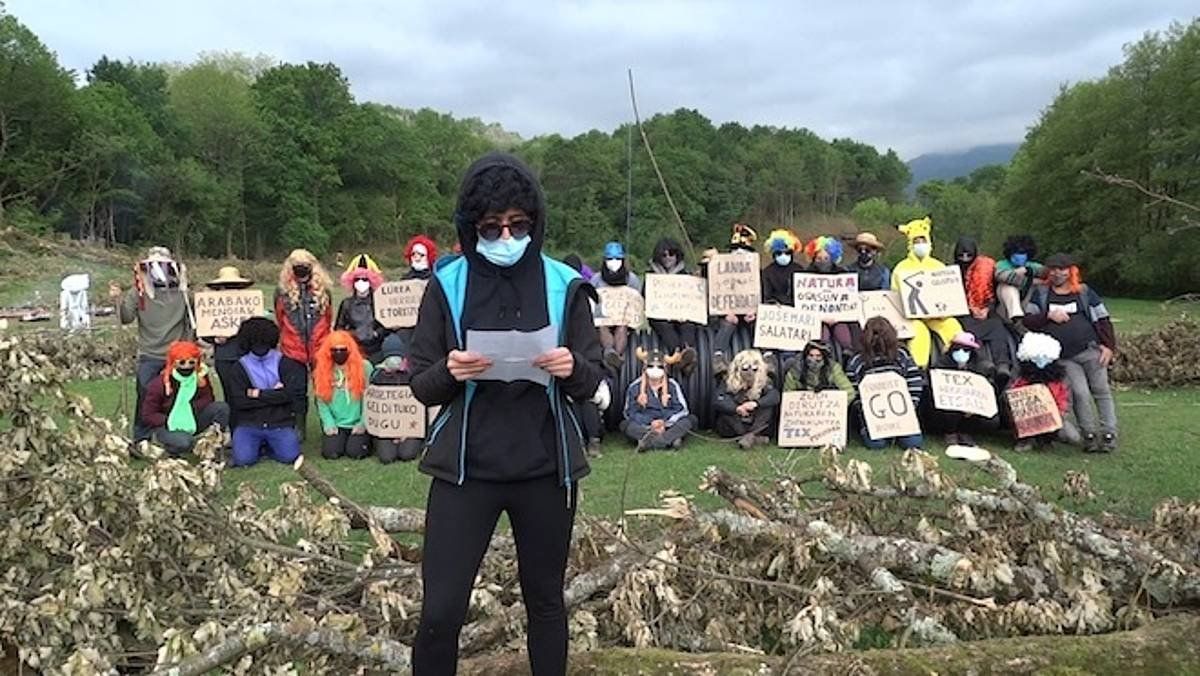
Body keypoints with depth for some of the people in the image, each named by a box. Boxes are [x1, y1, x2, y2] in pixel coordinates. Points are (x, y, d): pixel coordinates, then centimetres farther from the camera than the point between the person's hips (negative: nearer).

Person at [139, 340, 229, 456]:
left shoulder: (200, 378, -2)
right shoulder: (159, 384, -13)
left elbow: (208, 401, -4)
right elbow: (147, 416, -10)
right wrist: (168, 421, -24)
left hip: (192, 423, 4)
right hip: (167, 427, -4)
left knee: (222, 407, -18)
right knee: (185, 442, -38)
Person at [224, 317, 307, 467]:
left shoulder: (284, 363, 4)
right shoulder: (239, 368, 4)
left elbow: (290, 393, -9)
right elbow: (239, 401, -7)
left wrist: (259, 394, -10)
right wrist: (273, 394, -9)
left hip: (280, 423, 0)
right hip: (249, 424, 0)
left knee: (290, 456, -21)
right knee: (243, 459, -23)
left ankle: (269, 446, 12)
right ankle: (257, 445, 13)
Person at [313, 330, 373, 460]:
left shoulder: (364, 367, -5)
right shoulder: (323, 370, 3)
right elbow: (321, 400, 2)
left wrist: (364, 423, -11)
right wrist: (329, 423, -8)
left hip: (358, 424, -2)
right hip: (335, 424, 2)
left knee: (355, 452, -19)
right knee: (331, 452, -16)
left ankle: (367, 439, 15)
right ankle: (338, 438, 19)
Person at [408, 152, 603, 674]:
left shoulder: (564, 285, 0)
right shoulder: (447, 285, -1)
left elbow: (593, 383, 4)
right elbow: (421, 386, 2)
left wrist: (573, 368, -18)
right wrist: (449, 372, -20)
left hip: (546, 469, 1)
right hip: (464, 468, -1)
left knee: (545, 600, 14)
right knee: (441, 610, -1)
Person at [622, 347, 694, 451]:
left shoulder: (672, 385, 6)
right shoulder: (635, 387, 2)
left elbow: (682, 409, 0)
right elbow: (631, 412, -2)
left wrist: (665, 422, -16)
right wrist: (650, 424, -17)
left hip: (668, 426, 1)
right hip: (644, 427, -1)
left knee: (691, 419, -21)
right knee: (625, 424, -28)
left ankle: (650, 441, -40)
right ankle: (671, 440, -44)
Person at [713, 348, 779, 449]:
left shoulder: (763, 382, -6)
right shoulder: (729, 382, -8)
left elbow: (775, 395, -25)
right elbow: (716, 401, -23)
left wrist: (755, 403, -41)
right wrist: (736, 408, -39)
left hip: (755, 425, 0)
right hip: (732, 429, 0)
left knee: (768, 405, -20)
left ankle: (751, 436, -33)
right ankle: (755, 437, -30)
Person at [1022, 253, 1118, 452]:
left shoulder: (1085, 292, 12)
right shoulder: (1041, 294, 12)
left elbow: (1103, 320, 11)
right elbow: (1027, 321, 4)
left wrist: (1109, 346, 1)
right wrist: (1049, 316, -12)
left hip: (1091, 350, 1)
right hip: (1064, 358, -1)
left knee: (1101, 390, -3)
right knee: (1080, 393, -11)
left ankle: (1109, 434, -2)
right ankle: (1090, 435, -5)